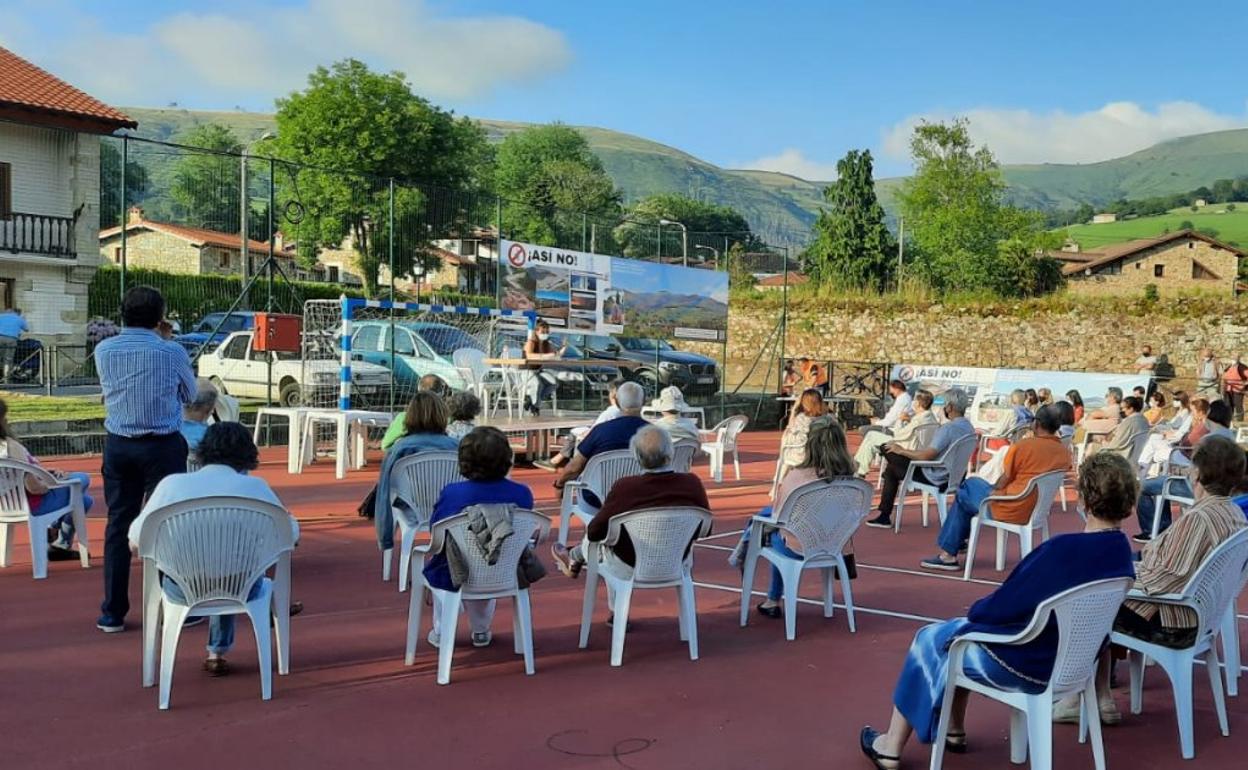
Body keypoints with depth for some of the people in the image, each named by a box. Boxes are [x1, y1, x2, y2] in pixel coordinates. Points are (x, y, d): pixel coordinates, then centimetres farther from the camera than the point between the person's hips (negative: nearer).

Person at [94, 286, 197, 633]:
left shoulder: (104, 351, 1)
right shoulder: (171, 352, -9)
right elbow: (189, 394, 7)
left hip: (118, 445, 4)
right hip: (162, 445, -3)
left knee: (118, 525, 9)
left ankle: (112, 613, 14)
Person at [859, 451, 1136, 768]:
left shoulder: (1062, 549, -30)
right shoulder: (1122, 552, -6)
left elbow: (1001, 607, -20)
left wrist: (976, 610, 2)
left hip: (1027, 665, -7)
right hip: (1071, 659, 7)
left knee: (930, 639, 16)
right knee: (959, 630, 27)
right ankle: (954, 731, 36)